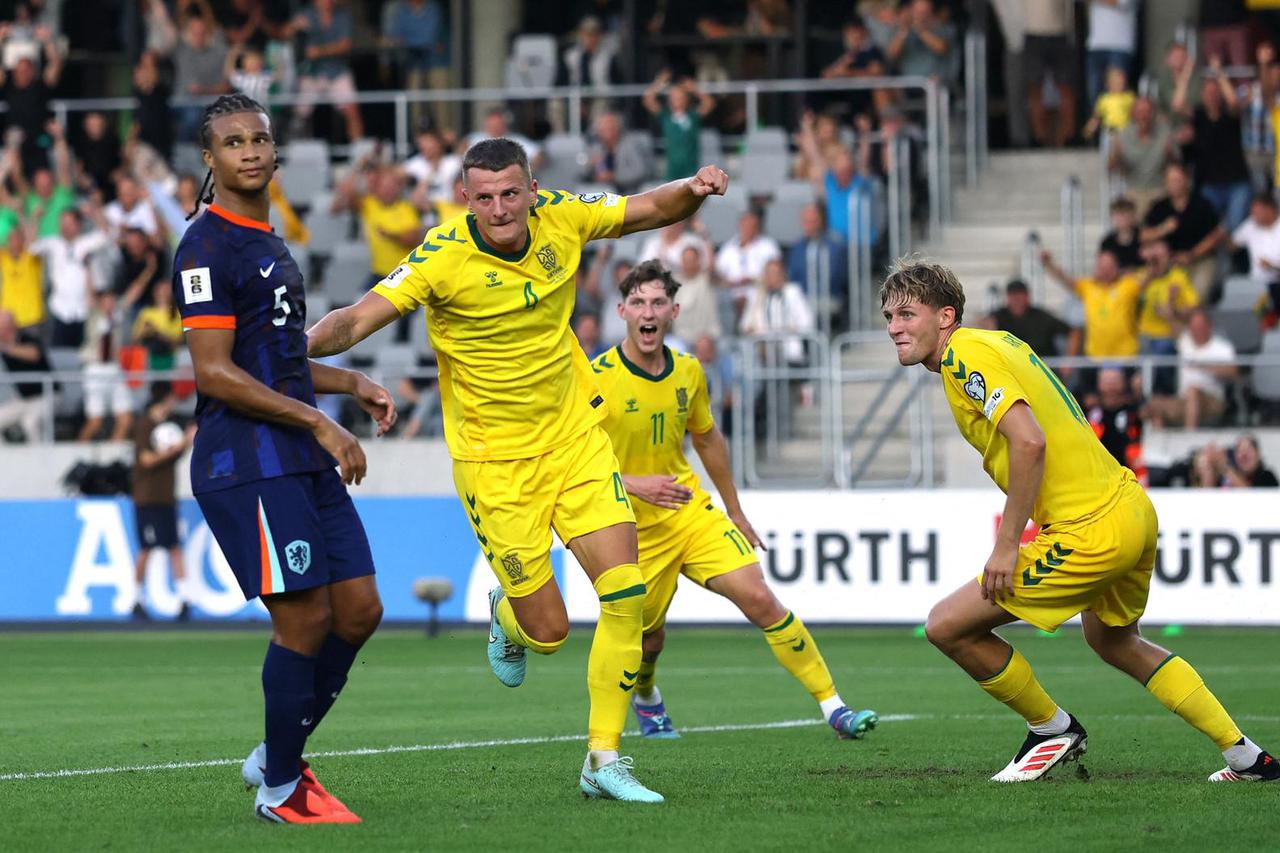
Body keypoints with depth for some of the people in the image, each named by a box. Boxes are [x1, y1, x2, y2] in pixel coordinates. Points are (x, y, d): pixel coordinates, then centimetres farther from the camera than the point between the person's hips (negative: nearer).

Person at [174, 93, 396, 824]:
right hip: (247, 466, -9)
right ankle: (280, 790, 5)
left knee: (360, 610, 6)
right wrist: (317, 422, -16)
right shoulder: (208, 248, -11)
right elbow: (215, 374, -17)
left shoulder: (271, 245, 19)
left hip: (304, 462, 9)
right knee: (306, 620, -10)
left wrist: (352, 385, 17)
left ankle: (278, 756, 21)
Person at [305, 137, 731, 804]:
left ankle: (603, 760, 4)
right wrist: (302, 344, -47)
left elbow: (655, 209, 7)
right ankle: (507, 619, 37)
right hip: (494, 460, -4)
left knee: (625, 591, -8)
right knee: (547, 629, -2)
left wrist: (695, 190, -15)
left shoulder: (560, 219, -7)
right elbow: (360, 318, -27)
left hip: (575, 438, 4)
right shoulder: (444, 258, -21)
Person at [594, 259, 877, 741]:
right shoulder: (597, 378, -15)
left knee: (759, 599, -12)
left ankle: (833, 707, -11)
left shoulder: (688, 372, 1)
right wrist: (633, 484, -26)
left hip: (692, 512, 3)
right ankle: (646, 699, 45)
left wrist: (735, 511, 22)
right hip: (633, 529, -3)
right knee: (648, 639, 7)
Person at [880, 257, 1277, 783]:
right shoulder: (1000, 342, 16)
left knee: (947, 626, -4)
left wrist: (1007, 545, -20)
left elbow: (1029, 441, -24)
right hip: (1132, 508, 10)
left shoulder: (964, 355, -13)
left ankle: (1052, 729, 14)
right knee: (1114, 641, 33)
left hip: (1094, 531, -10)